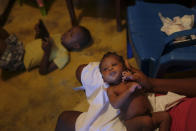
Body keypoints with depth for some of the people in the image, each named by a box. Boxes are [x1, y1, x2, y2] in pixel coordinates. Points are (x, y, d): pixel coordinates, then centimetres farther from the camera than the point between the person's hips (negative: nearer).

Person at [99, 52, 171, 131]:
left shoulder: (132, 79, 16)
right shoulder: (111, 89, 1)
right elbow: (115, 105, -16)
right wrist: (129, 90, -21)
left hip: (148, 114, 5)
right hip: (132, 122, -5)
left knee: (165, 115, -10)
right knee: (147, 120, -30)